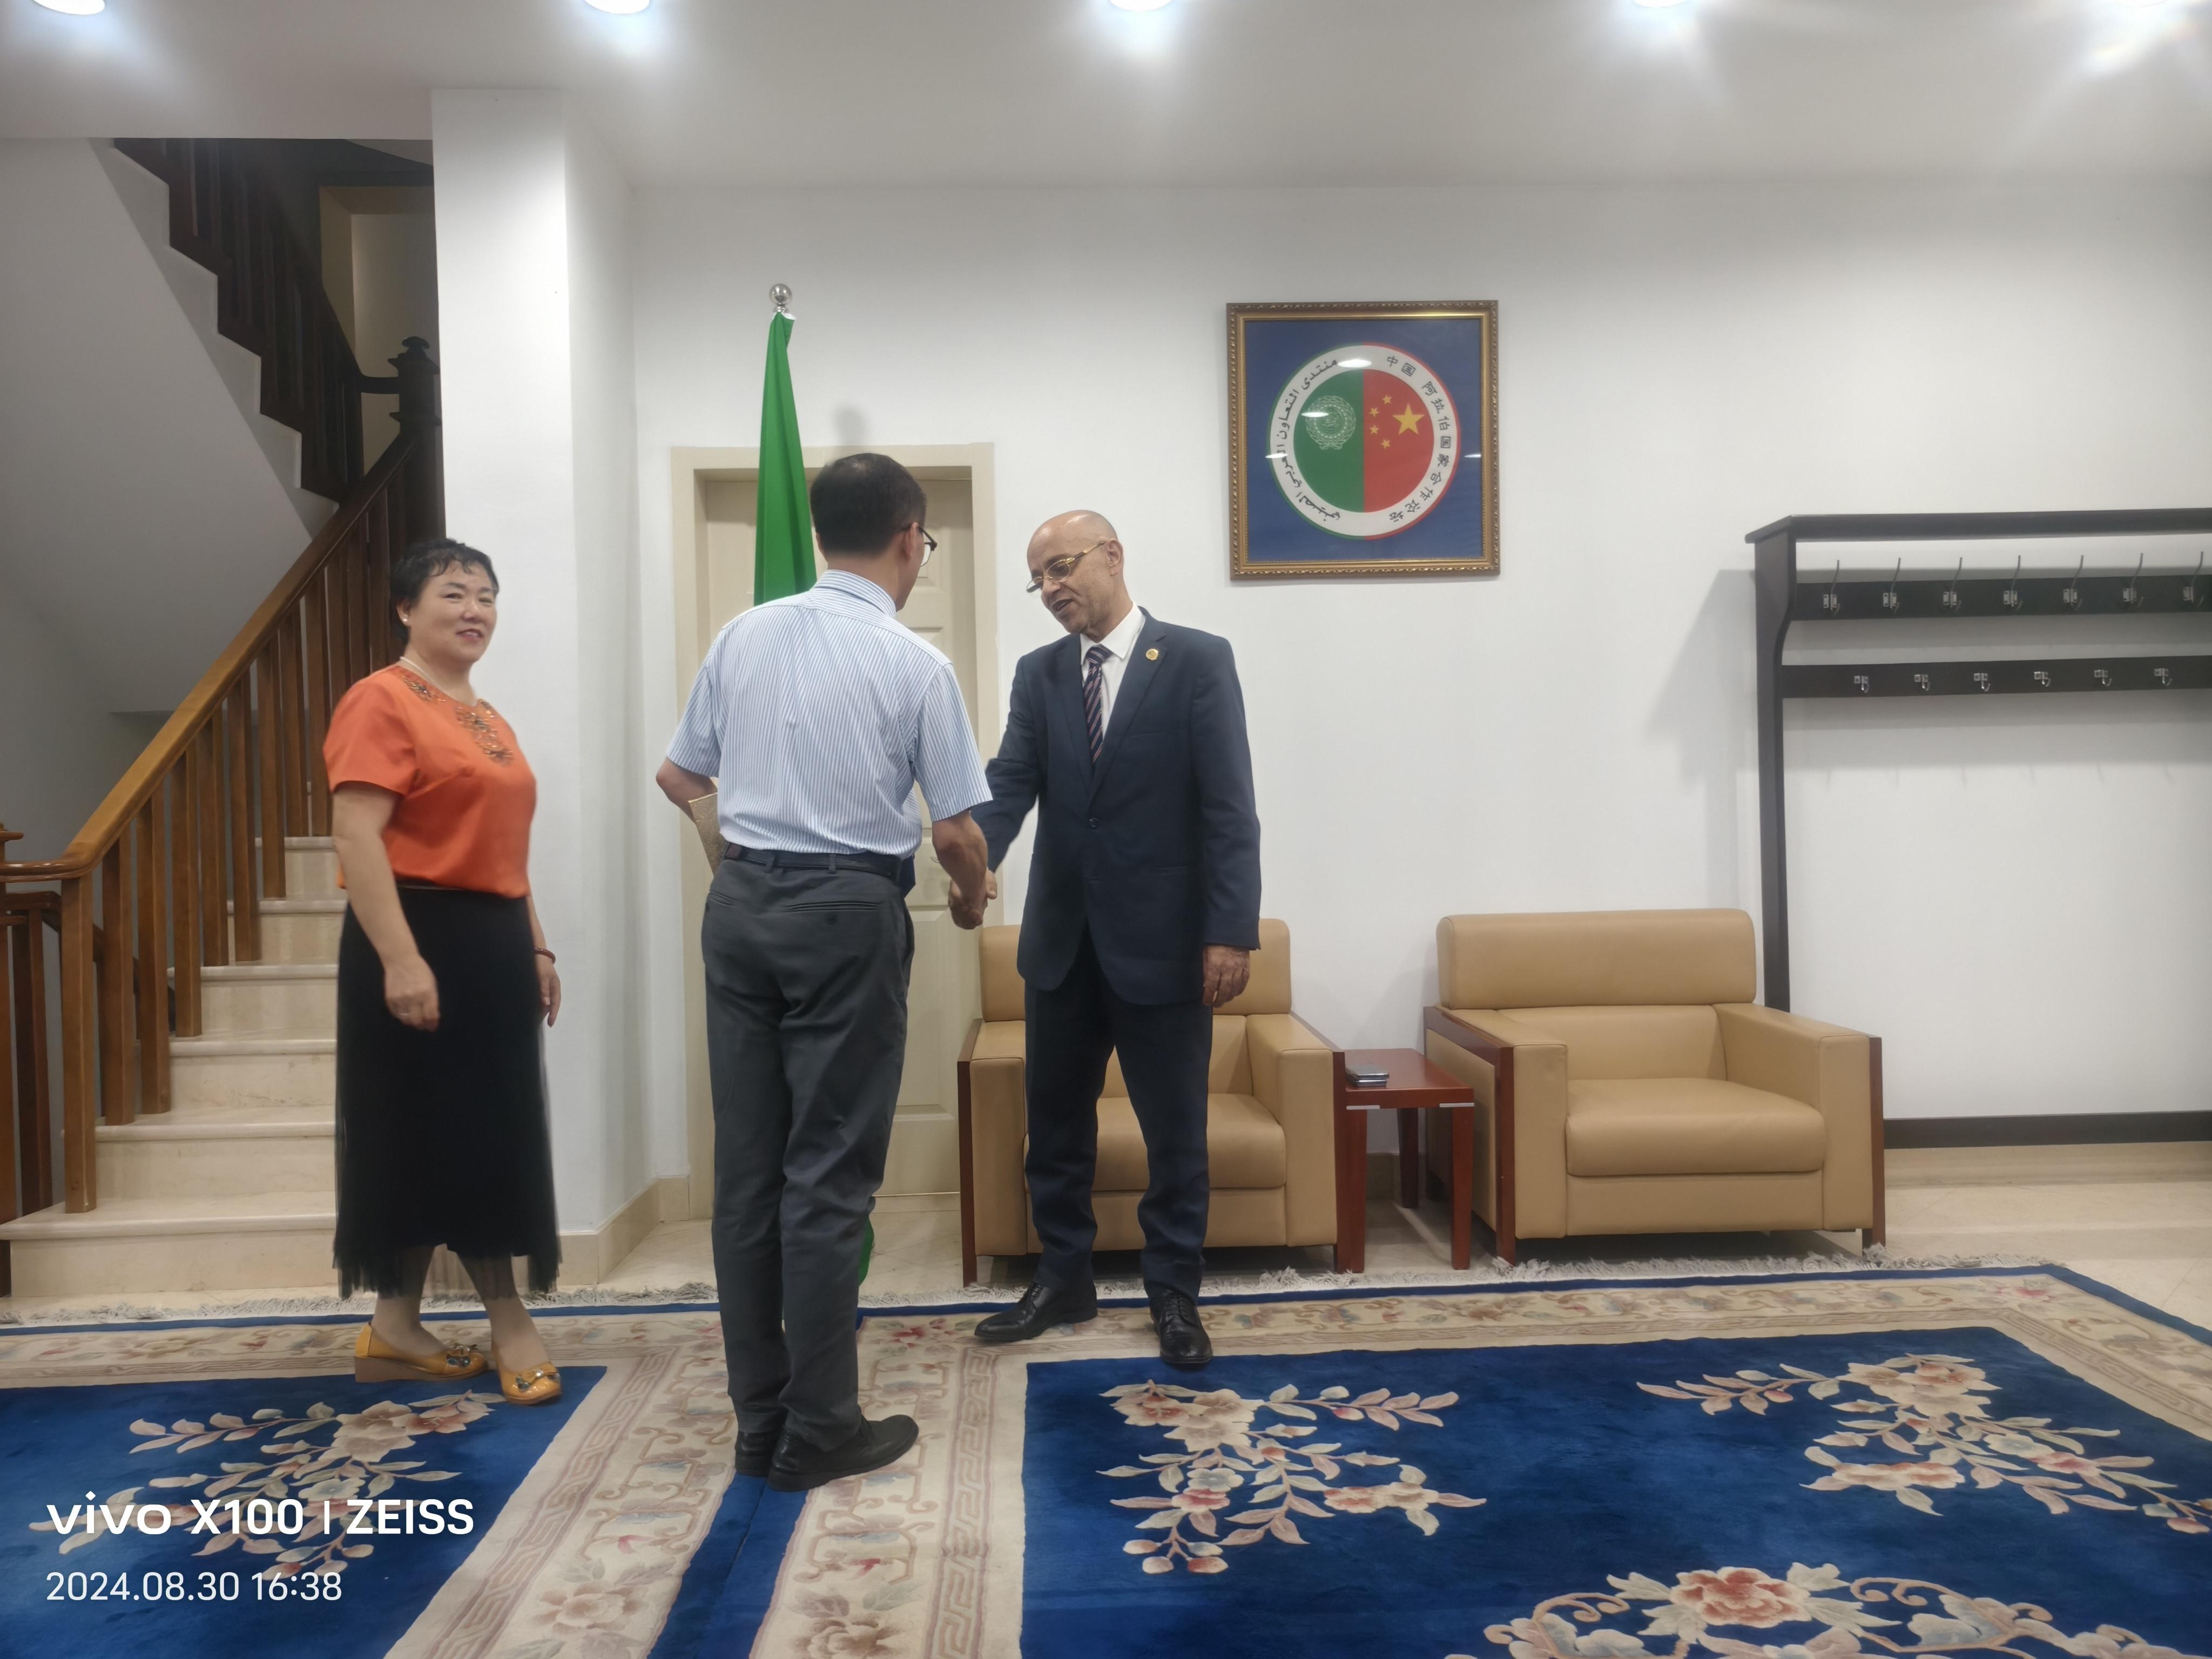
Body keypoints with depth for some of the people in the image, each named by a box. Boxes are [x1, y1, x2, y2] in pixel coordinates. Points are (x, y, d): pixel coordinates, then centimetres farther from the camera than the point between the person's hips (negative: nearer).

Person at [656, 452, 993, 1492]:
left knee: (748, 1166, 10)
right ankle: (818, 1432, 12)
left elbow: (678, 779, 13)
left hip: (741, 902, 5)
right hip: (848, 912, -5)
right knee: (830, 1174, 2)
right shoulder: (914, 664, -8)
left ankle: (759, 1418, 21)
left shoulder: (741, 637, 5)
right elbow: (956, 830, -7)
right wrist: (973, 898, 15)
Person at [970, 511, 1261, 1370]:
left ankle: (1174, 1293, 23)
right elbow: (1010, 783, -3)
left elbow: (1230, 808, -10)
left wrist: (1232, 930, -16)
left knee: (1175, 1129, 6)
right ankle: (1063, 1277, 31)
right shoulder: (1037, 673, 8)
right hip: (1061, 939, 5)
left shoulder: (1198, 660, -5)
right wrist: (973, 860, -23)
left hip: (1162, 940, -4)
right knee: (1055, 1121, 14)